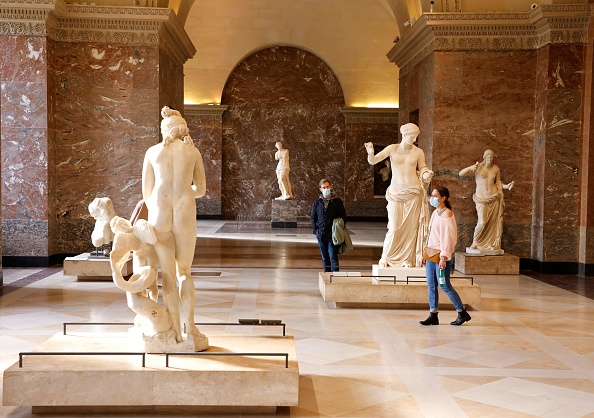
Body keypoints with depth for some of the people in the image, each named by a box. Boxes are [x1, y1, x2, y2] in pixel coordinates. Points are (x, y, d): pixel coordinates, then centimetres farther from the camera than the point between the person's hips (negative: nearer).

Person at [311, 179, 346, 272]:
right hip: (321, 235, 3)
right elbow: (313, 217, 14)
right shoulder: (317, 202, 7)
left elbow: (343, 217, 3)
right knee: (325, 258, 11)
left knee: (333, 257, -8)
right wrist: (316, 230, 2)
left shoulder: (337, 201, 0)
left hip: (333, 235, -3)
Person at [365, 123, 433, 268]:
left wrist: (426, 175, -11)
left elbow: (422, 169, 13)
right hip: (396, 193, -1)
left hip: (413, 193, 1)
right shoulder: (392, 149, 0)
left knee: (411, 227, 2)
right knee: (394, 228, -4)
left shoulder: (418, 152, 3)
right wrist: (370, 153, -25)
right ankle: (385, 258, 13)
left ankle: (408, 259, 14)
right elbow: (372, 161, -3)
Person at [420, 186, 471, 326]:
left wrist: (444, 257, -23)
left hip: (441, 255, -9)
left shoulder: (447, 214, -13)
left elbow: (448, 236, -19)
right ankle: (433, 316, 13)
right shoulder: (435, 213, 14)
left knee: (444, 285, -4)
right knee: (431, 285, 7)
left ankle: (462, 313, 9)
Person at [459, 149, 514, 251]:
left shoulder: (496, 168, 6)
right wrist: (470, 168, -27)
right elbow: (460, 174, -10)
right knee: (482, 222, -14)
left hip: (494, 197, 3)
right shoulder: (478, 167, -4)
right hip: (481, 198, -3)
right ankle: (475, 242, 7)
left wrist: (506, 186, -6)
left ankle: (492, 244, 12)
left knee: (494, 222, 1)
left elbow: (498, 183, 14)